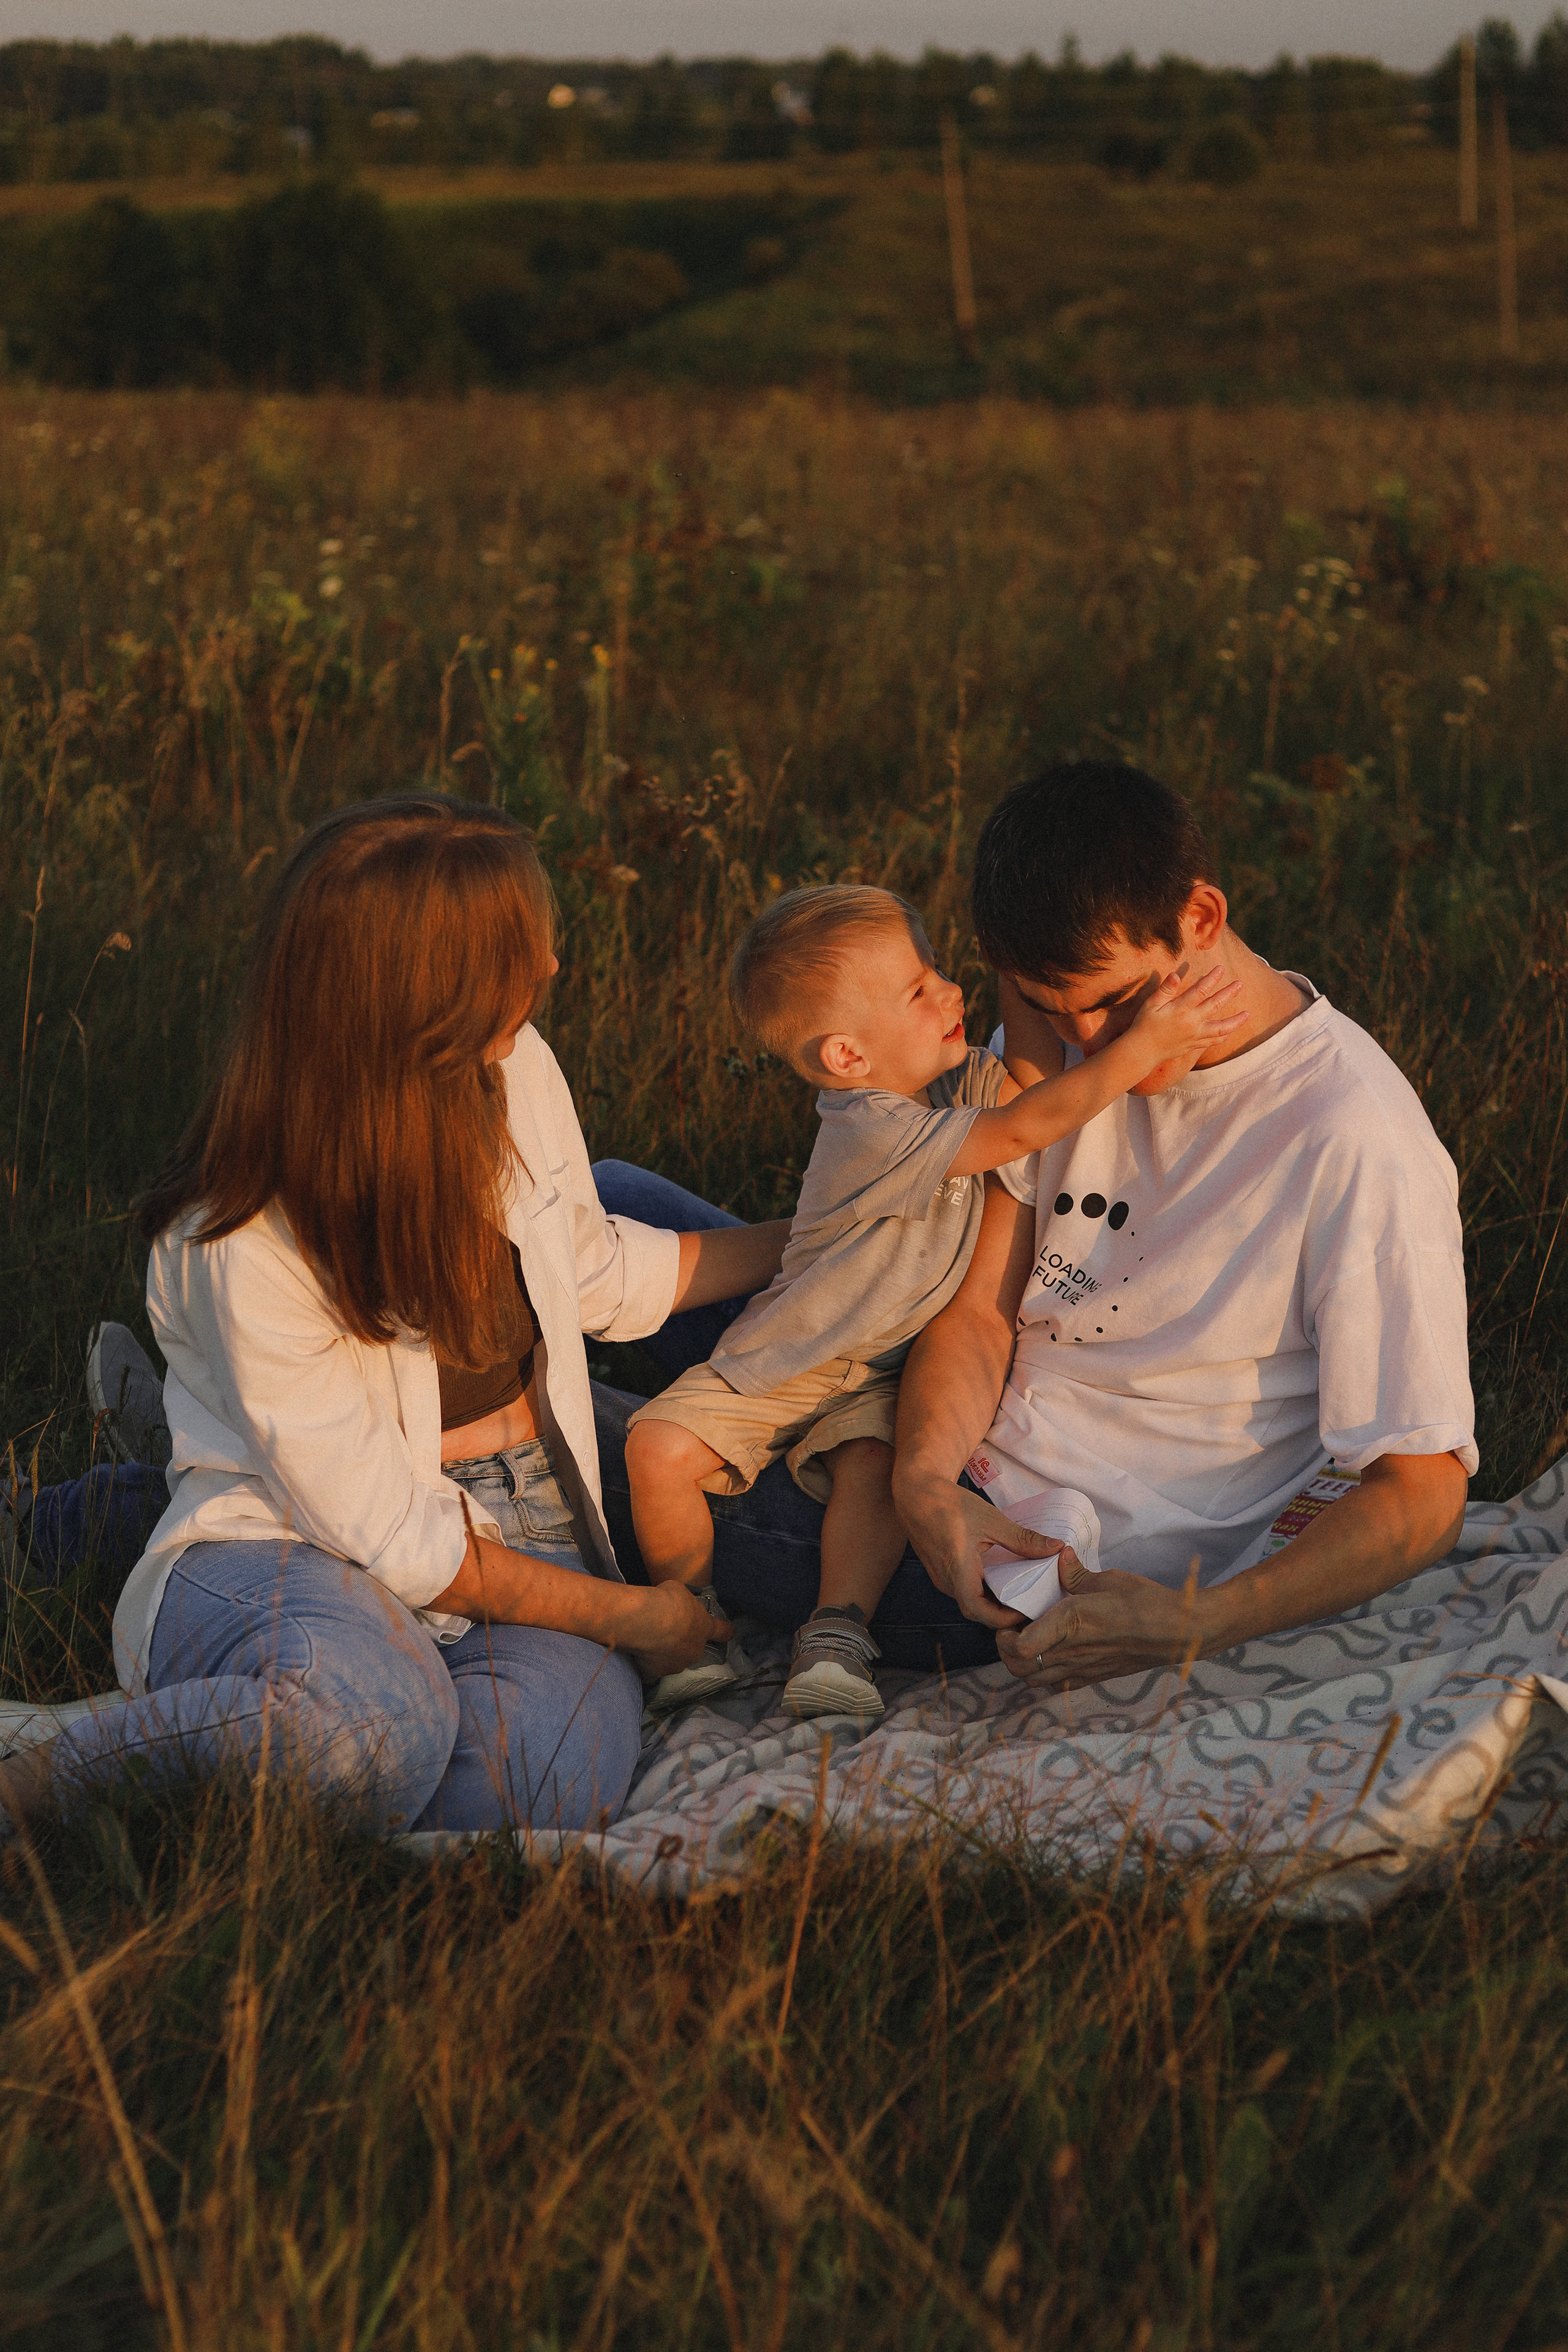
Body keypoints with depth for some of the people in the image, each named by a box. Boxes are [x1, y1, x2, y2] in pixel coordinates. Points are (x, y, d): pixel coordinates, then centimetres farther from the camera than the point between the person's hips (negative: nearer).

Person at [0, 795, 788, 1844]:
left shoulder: (516, 1069, -2)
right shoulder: (249, 1245, -22)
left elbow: (592, 1272, 21)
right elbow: (392, 1539, -16)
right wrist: (626, 1615, -8)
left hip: (523, 1520, 6)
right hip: (298, 1549, -6)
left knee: (547, 1774, -30)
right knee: (373, 1717, -43)